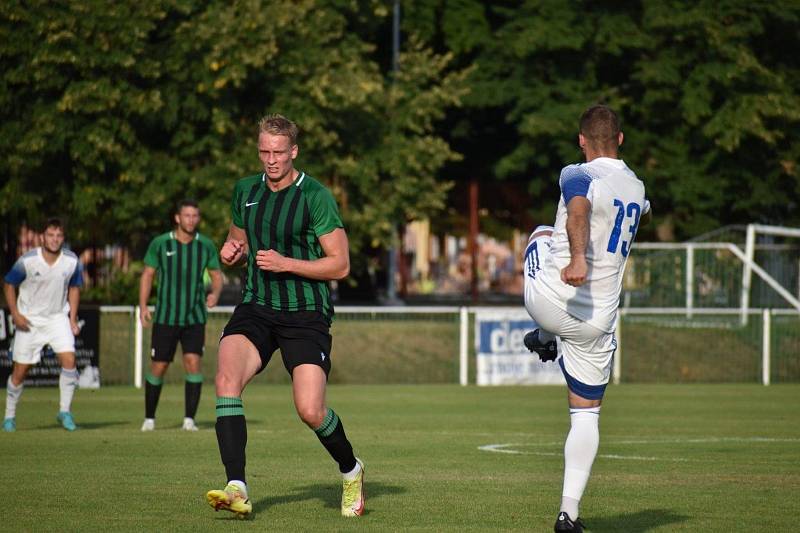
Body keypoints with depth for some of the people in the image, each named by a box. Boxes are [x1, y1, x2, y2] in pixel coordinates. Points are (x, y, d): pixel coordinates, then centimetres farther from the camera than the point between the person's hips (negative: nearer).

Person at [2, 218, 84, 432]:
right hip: (29, 320, -1)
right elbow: (9, 285, -3)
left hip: (58, 318, 2)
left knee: (69, 359, -18)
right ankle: (10, 416, 20)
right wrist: (15, 314, -12)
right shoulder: (27, 261, -16)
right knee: (20, 370, 2)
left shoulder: (72, 261, -9)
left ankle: (65, 411, -5)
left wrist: (73, 318, 3)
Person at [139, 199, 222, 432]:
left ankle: (189, 418, -7)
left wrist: (215, 293, -12)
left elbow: (216, 275, 10)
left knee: (193, 362, -14)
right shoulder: (160, 244, -3)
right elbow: (147, 274, 5)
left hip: (195, 317, 1)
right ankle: (149, 417, 18)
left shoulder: (206, 245, 1)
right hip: (166, 317, -1)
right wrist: (143, 306, -5)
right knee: (158, 367, 1)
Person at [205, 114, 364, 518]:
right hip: (255, 307, 4)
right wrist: (233, 250, 3)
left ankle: (351, 470, 20)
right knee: (226, 380, -24)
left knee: (310, 411, -14)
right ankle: (237, 489, -29)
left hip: (305, 314, -4)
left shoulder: (315, 196, -8)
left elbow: (340, 264, -8)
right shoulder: (245, 191, 9)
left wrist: (287, 264, -19)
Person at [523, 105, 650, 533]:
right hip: (597, 321, 4)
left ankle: (544, 339, 33)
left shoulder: (579, 176, -9)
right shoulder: (637, 188, 11)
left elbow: (579, 210, -34)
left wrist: (578, 258, -45)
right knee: (586, 414, 12)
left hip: (549, 300, -4)